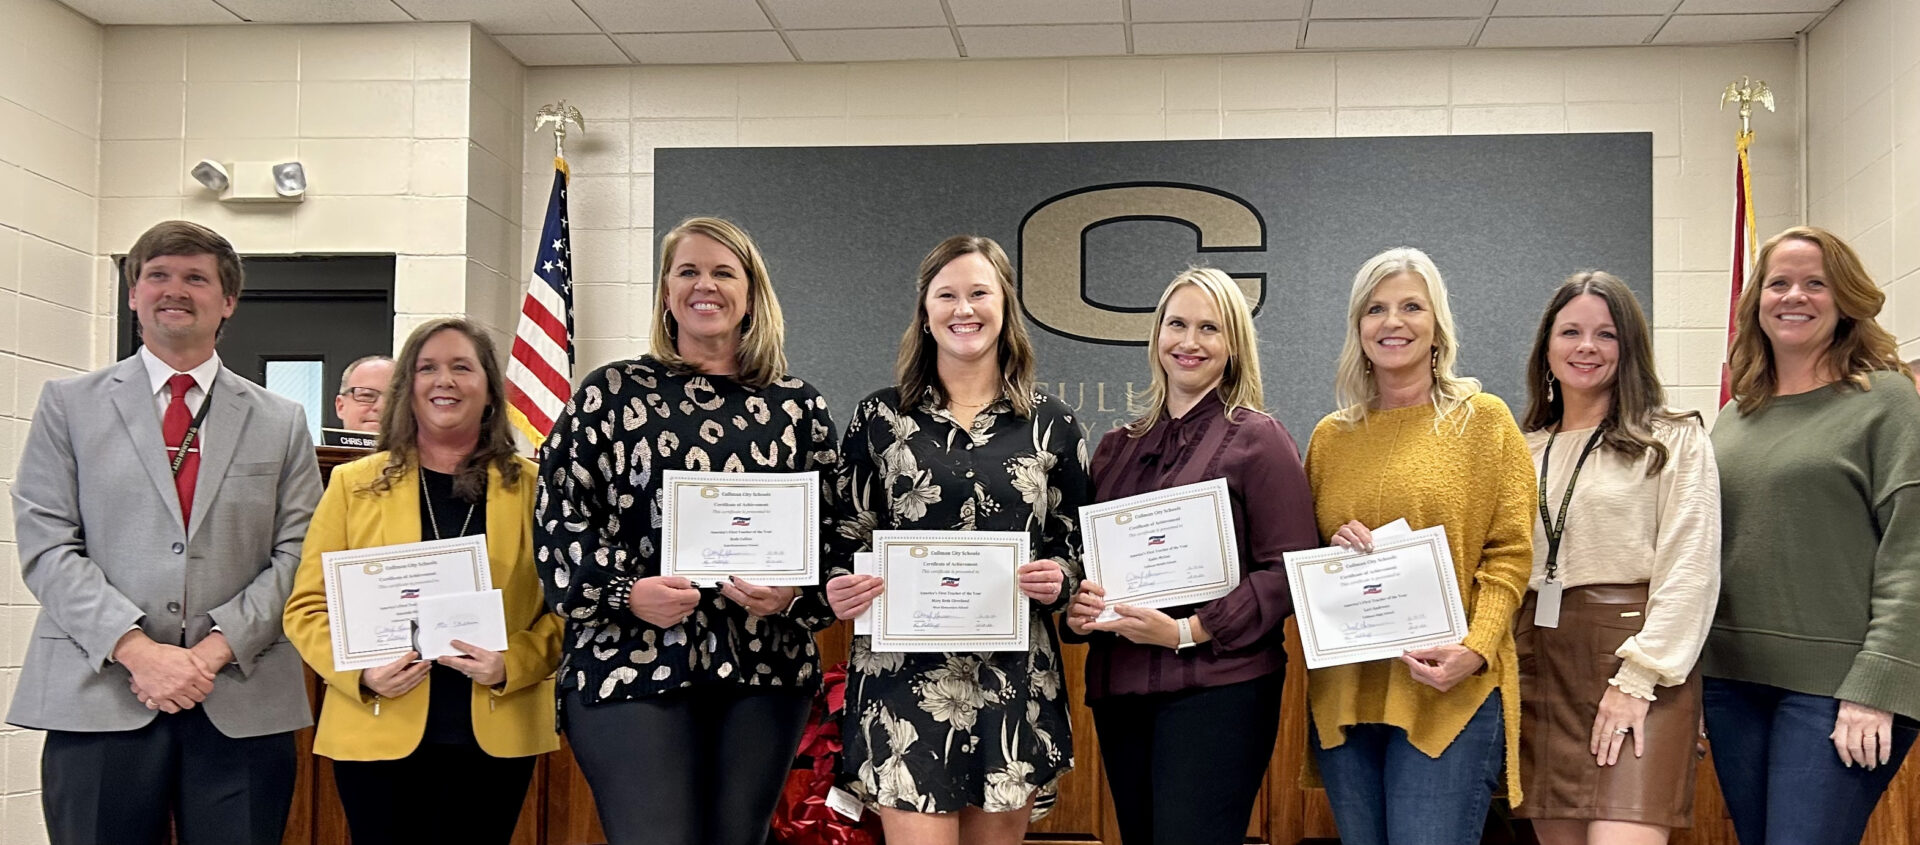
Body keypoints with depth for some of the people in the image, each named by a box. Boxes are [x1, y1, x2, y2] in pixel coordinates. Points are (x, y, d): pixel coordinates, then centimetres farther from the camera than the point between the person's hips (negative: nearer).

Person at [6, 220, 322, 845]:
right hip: (98, 700, -1)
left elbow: (296, 554, 5)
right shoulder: (69, 404, 9)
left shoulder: (282, 423, 12)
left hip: (244, 705, 1)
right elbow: (46, 546, 1)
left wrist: (218, 648, -9)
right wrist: (137, 650, -11)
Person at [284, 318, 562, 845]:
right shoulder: (354, 484, 6)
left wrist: (513, 665, -14)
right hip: (378, 735, 0)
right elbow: (308, 607, 5)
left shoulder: (531, 487, 5)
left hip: (494, 737, 0)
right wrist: (361, 672, -12)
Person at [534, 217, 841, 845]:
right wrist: (623, 591, -12)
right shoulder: (611, 392, 6)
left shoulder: (797, 406, 10)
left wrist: (795, 592, -10)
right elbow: (559, 514, 3)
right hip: (631, 664, -2)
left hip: (766, 670, 2)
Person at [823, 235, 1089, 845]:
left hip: (1016, 679, 2)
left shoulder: (1051, 424, 8)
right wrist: (841, 591, -11)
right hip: (905, 676, -1)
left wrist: (1058, 578, -8)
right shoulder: (879, 418, 6)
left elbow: (1076, 545, 13)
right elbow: (847, 543, 10)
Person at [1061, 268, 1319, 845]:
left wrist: (1189, 631, -17)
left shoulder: (1258, 439, -2)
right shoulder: (1118, 448, 15)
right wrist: (1077, 608, -1)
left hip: (1217, 687, -6)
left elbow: (1288, 569, -9)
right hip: (1118, 689, 6)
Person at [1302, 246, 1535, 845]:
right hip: (1343, 691, 4)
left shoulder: (1483, 419, 2)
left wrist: (1475, 649, -17)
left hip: (1449, 695, -4)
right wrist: (1331, 551, -4)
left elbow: (1509, 554, -3)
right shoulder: (1330, 436, 12)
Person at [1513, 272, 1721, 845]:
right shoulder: (1526, 451, 17)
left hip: (1636, 662, -5)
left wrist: (1637, 678, -14)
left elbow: (1690, 570, -6)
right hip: (1538, 662, 5)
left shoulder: (1674, 440, 2)